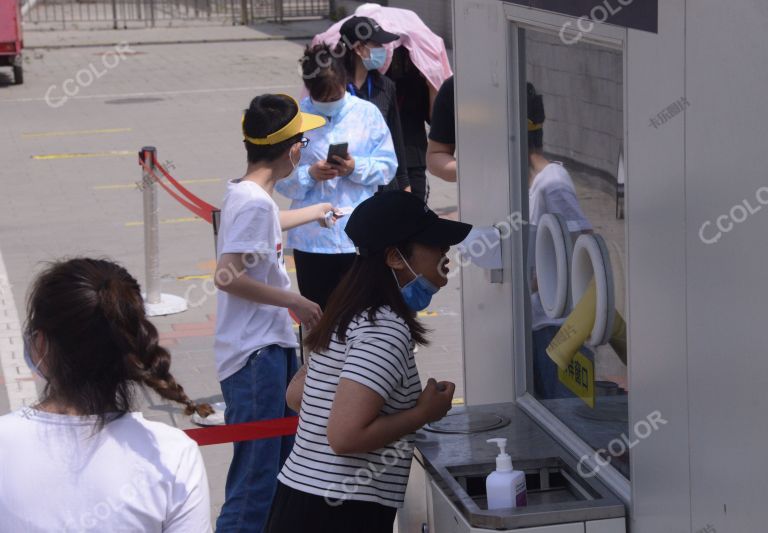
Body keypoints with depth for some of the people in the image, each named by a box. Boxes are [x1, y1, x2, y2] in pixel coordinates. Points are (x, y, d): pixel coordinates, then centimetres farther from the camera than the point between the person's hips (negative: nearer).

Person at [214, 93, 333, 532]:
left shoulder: (248, 194, 12)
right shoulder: (255, 202, -18)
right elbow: (228, 276, -25)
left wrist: (314, 211, 54)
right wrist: (293, 302, -17)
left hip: (274, 348, 11)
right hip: (256, 356, -11)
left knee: (284, 460, 19)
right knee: (256, 478, -9)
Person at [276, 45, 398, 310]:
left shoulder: (366, 113, 0)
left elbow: (388, 165, 2)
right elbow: (280, 177, -1)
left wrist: (355, 168, -15)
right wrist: (309, 174, -18)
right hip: (312, 239, 0)